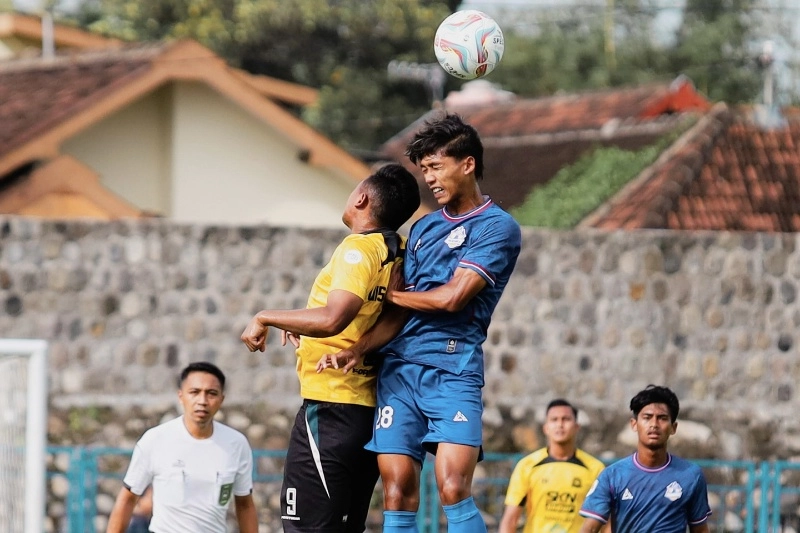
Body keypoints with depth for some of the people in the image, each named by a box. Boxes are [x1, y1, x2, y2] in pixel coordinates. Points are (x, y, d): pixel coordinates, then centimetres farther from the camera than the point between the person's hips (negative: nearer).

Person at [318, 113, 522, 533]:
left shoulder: (497, 227, -1)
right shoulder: (422, 228, 20)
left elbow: (451, 297, -11)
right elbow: (400, 312, 15)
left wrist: (387, 293, 4)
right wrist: (357, 350, -2)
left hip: (452, 367, -6)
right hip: (398, 366, 6)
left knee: (453, 488, -19)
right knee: (398, 492, -3)